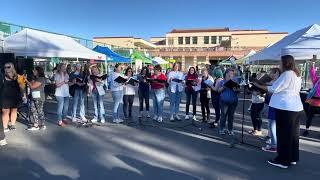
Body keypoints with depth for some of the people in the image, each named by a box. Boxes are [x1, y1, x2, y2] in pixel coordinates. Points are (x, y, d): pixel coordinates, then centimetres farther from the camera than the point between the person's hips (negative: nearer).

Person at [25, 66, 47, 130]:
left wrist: (26, 80, -9)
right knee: (33, 111, 8)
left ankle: (42, 125, 12)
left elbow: (32, 86, -16)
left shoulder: (41, 79, -13)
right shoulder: (34, 78, 15)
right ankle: (35, 125, 15)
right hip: (33, 97, 9)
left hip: (39, 97, -9)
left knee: (40, 111, 0)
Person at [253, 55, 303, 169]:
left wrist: (259, 86, -5)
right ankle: (292, 158, 26)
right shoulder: (297, 75, 15)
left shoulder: (286, 74, -15)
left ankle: (283, 160, 7)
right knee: (293, 133, 15)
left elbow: (274, 89, -15)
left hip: (286, 108, -10)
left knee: (283, 134, -2)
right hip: (296, 107, 10)